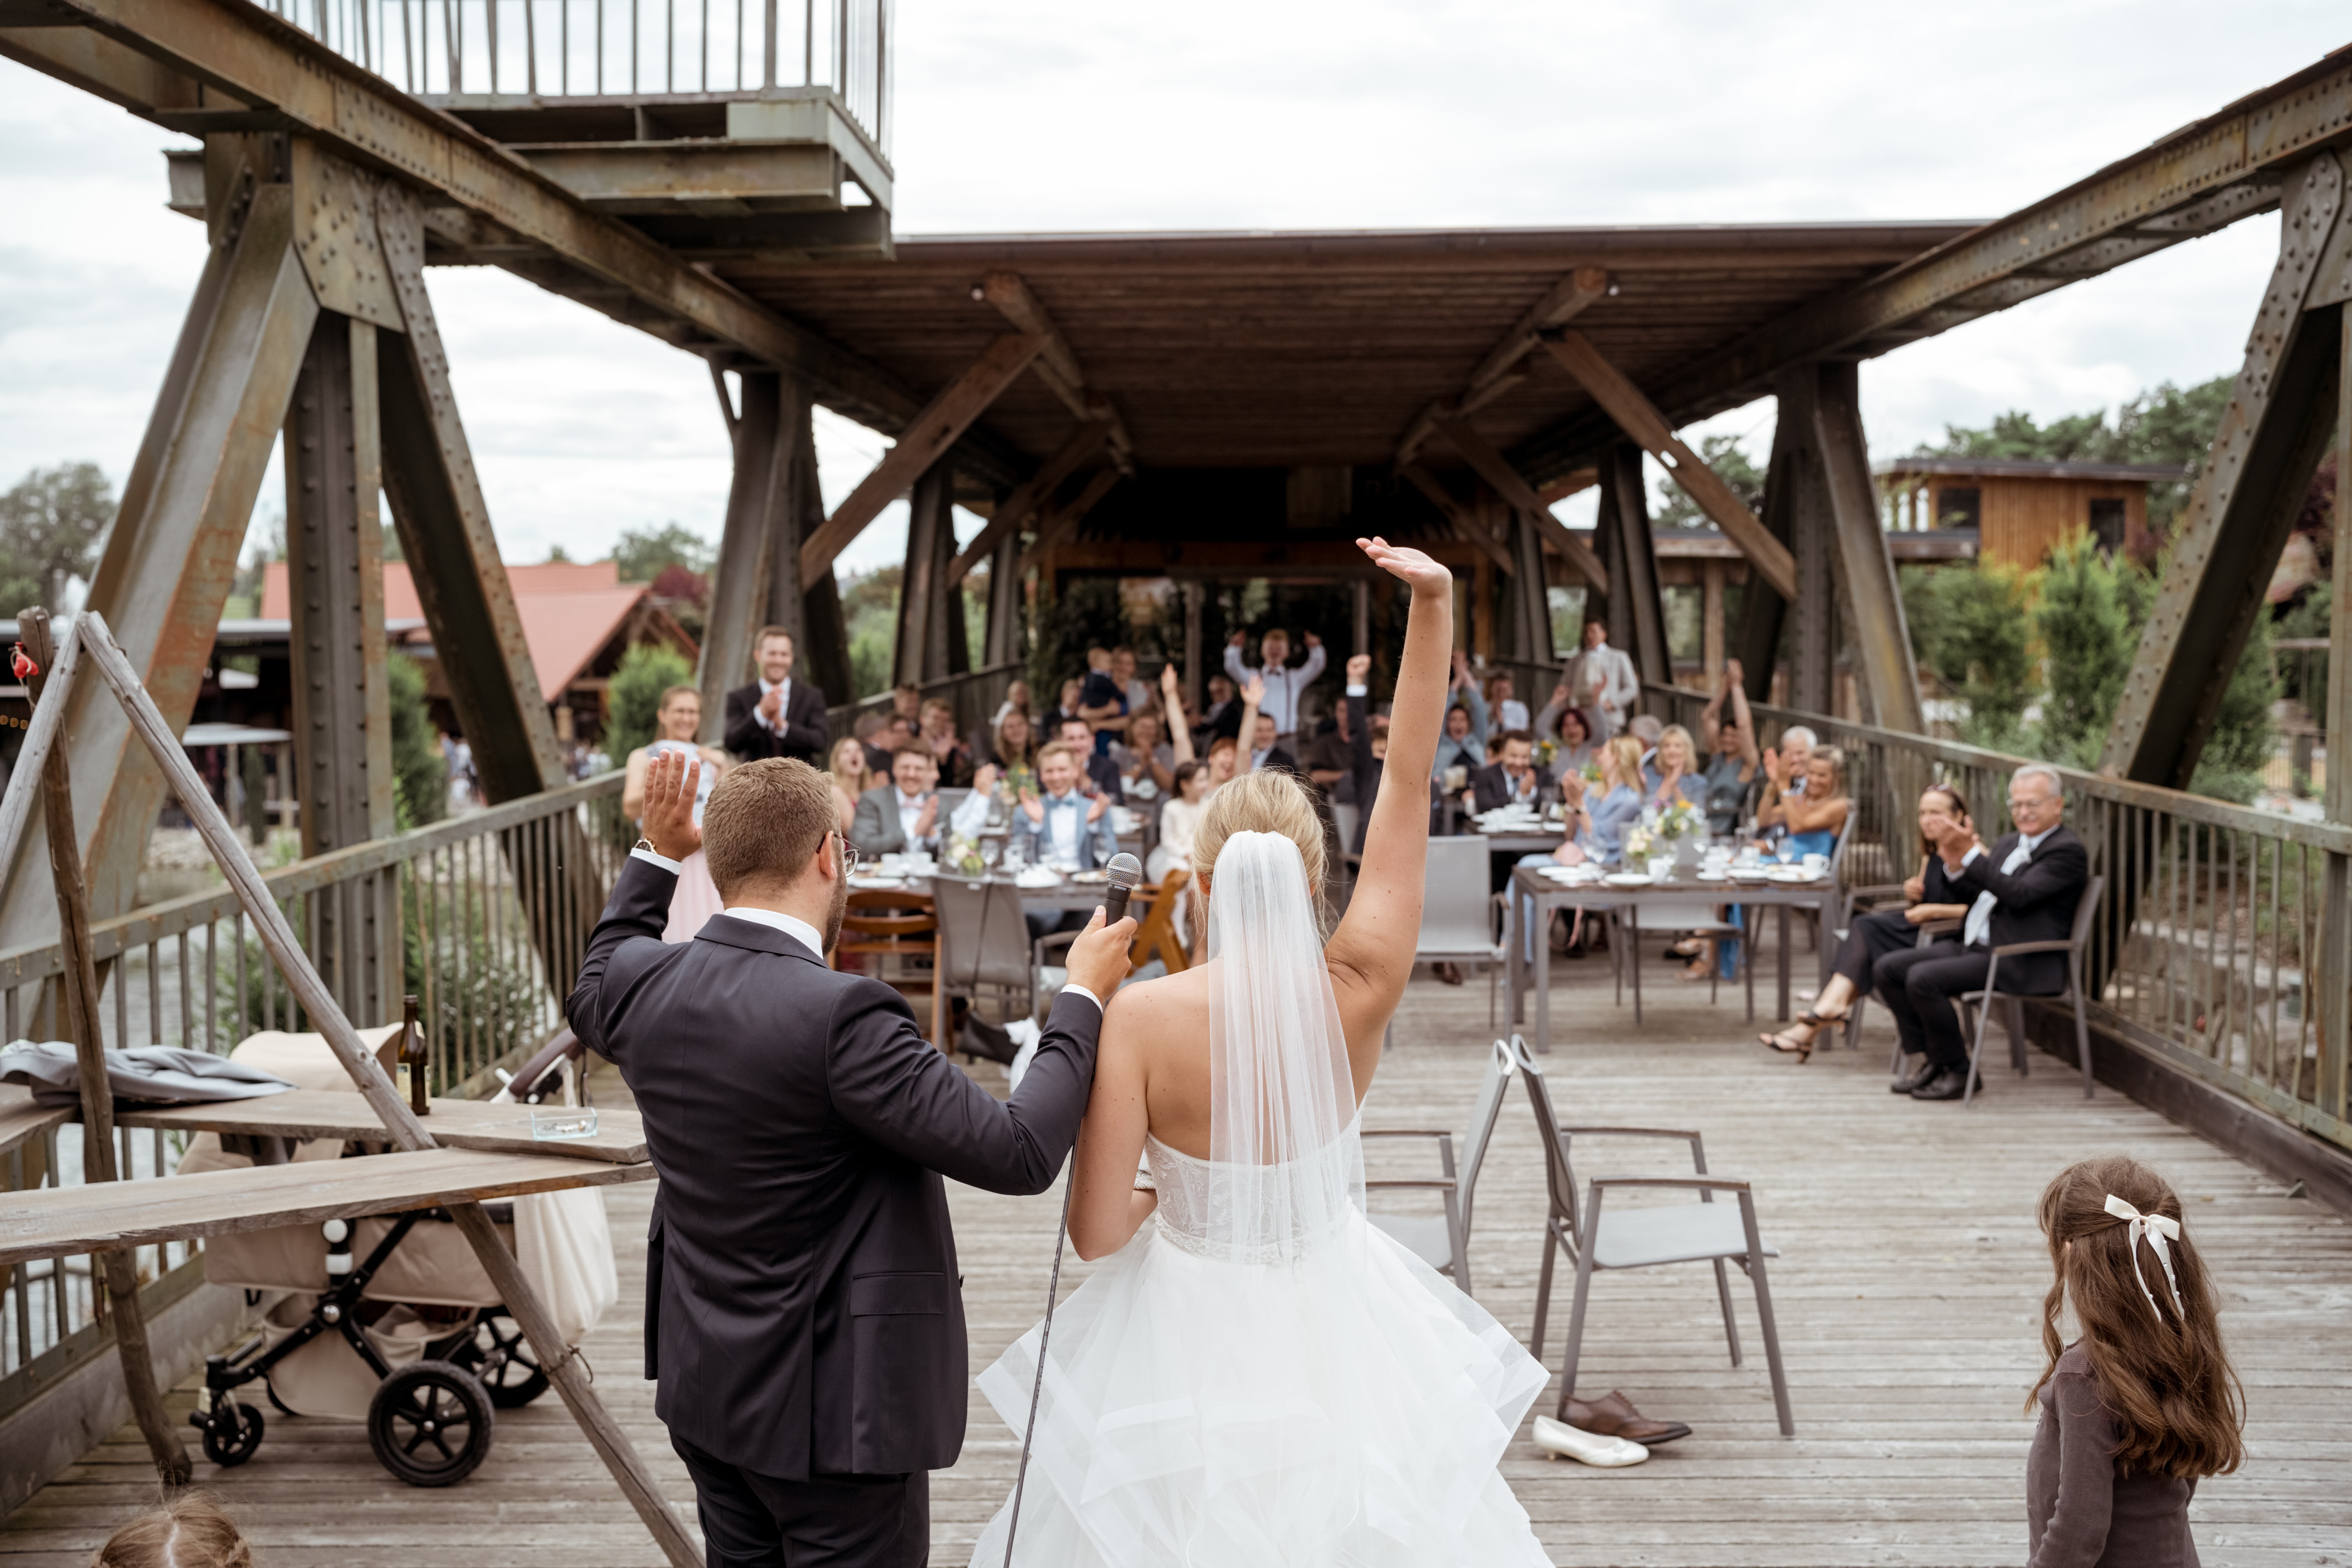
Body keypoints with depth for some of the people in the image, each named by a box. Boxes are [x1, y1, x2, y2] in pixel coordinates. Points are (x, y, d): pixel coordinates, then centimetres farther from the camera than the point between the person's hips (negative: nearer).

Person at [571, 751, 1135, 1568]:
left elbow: (592, 998, 21)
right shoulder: (839, 1014, -27)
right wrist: (1082, 997, -13)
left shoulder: (643, 983, -6)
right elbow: (1020, 1150, -25)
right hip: (834, 1402, -7)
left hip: (704, 1382, 7)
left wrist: (657, 856, 24)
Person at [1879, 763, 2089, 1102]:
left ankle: (1959, 1071, -9)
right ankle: (1932, 1059, 4)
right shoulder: (2008, 844, 21)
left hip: (2017, 962, -9)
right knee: (1888, 969, -3)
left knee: (1923, 979, -26)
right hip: (1972, 947, 9)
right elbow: (1973, 897, 20)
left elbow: (2019, 895, -21)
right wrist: (1955, 866, 0)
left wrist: (1972, 856, -23)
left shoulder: (2068, 851, -7)